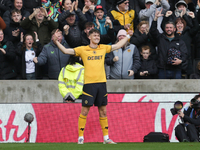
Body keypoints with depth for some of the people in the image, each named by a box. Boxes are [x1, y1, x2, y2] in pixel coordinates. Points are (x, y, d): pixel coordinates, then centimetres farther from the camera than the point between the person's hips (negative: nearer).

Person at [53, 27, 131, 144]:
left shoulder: (103, 48, 12)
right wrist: (57, 42, -11)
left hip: (101, 83, 3)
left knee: (103, 111, 8)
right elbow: (66, 51, 0)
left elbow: (118, 46, 23)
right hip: (89, 83, -3)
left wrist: (128, 37, 24)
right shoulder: (83, 50, 3)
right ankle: (80, 137, 3)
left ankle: (106, 138, 13)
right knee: (85, 111, -4)